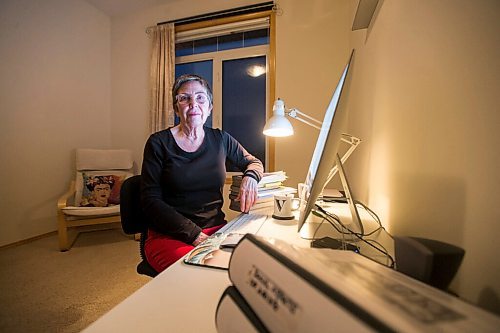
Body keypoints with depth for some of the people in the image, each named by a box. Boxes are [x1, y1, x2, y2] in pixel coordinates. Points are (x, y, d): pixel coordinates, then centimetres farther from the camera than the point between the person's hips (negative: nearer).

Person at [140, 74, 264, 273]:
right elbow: (151, 201, -6)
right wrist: (195, 235, -17)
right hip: (169, 236, -3)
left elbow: (254, 162, 19)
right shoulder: (159, 143, -2)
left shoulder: (220, 139, 7)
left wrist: (250, 177, -6)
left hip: (217, 229, 4)